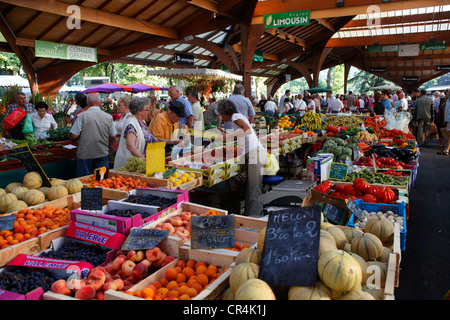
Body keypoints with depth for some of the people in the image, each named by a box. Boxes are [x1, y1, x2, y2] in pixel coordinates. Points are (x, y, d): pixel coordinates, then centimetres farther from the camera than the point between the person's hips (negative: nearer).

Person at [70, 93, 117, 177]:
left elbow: (74, 136, -10)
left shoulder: (81, 116, -9)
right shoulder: (108, 117, -2)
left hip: (85, 155, -2)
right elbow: (113, 137, 5)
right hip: (102, 154, 2)